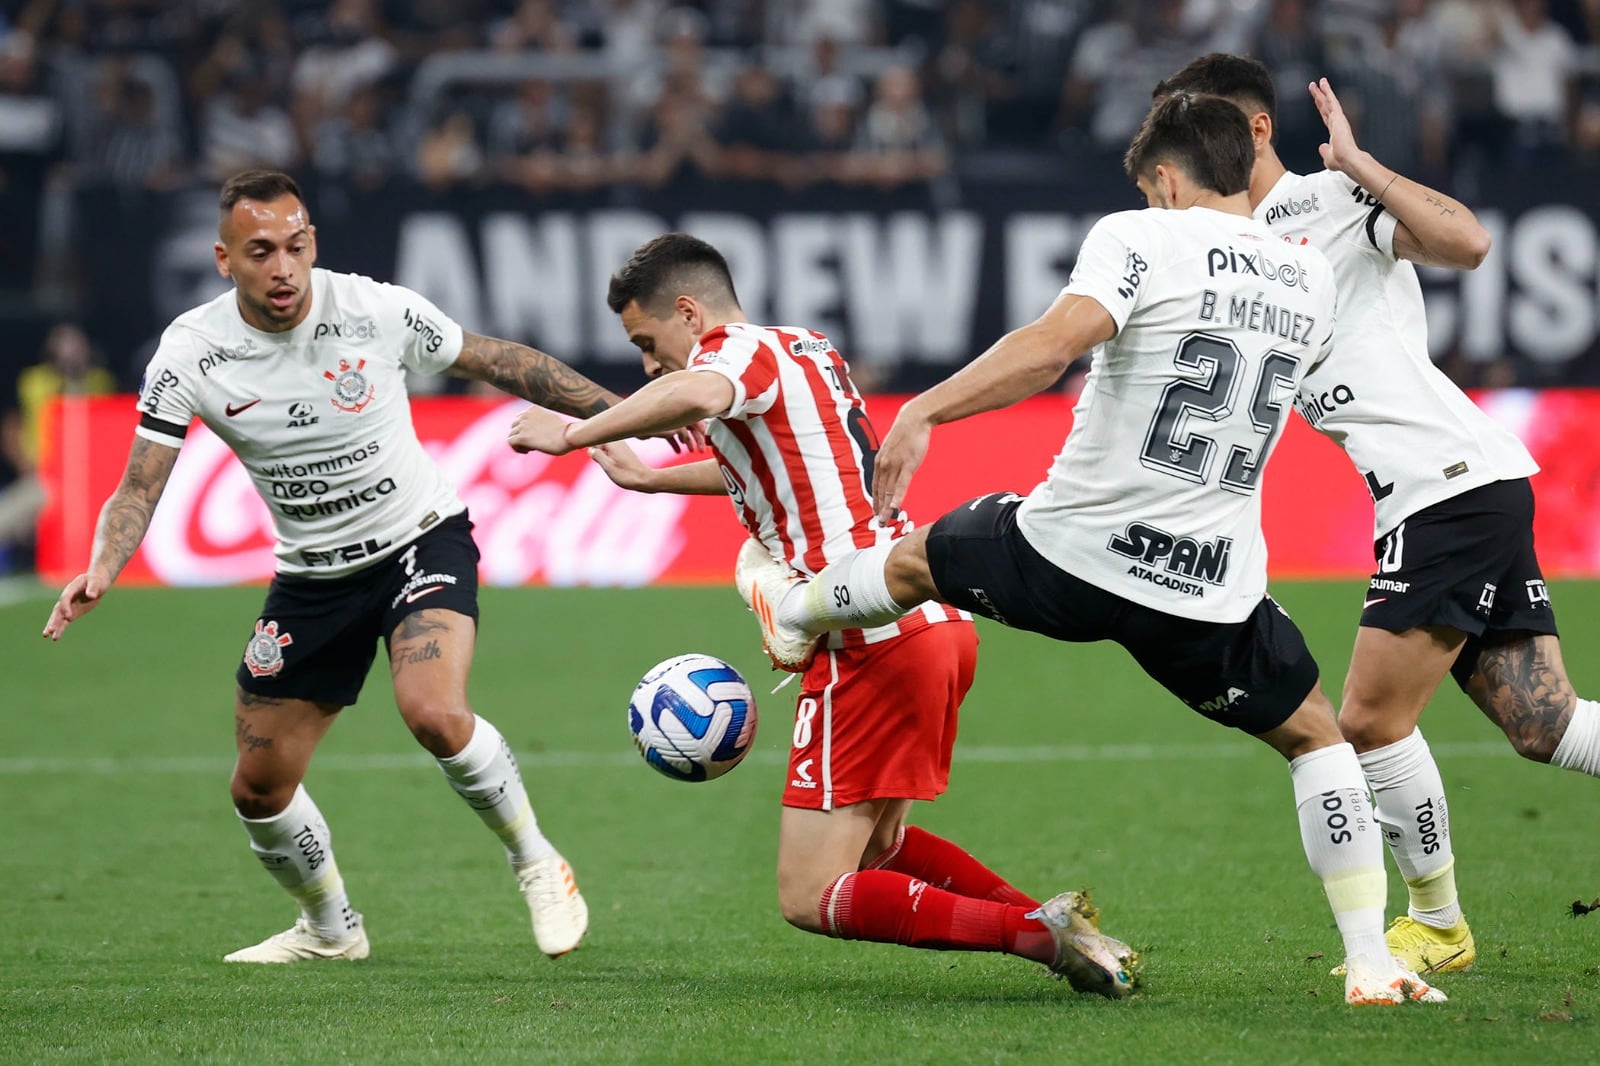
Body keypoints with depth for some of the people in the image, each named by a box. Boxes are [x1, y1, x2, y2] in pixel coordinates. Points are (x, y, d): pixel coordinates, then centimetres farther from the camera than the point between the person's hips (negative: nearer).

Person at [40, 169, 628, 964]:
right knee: (259, 787, 5)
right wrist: (102, 570, -34)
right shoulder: (190, 352, -15)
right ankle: (330, 929, 34)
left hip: (421, 541, -3)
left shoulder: (378, 311, -18)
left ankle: (537, 865, -5)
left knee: (433, 712, -30)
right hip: (313, 574, 3)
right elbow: (139, 488, -13)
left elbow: (496, 362, -2)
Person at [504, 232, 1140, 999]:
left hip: (874, 644, -10)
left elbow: (697, 396, -31)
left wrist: (573, 433, -19)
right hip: (942, 625, 10)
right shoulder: (810, 351, 22)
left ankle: (1040, 934, -18)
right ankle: (1057, 929, 10)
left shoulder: (740, 349, -5)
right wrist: (650, 478, 47)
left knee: (811, 899, -7)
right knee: (871, 845, 25)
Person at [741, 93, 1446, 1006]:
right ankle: (1371, 963, 5)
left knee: (913, 561, 29)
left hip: (1067, 554, -2)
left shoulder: (1141, 240, -8)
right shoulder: (1312, 280, 9)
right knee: (1317, 735, 18)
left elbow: (1053, 345, -25)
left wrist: (925, 411, -23)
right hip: (1211, 591, 2)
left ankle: (796, 614, 58)